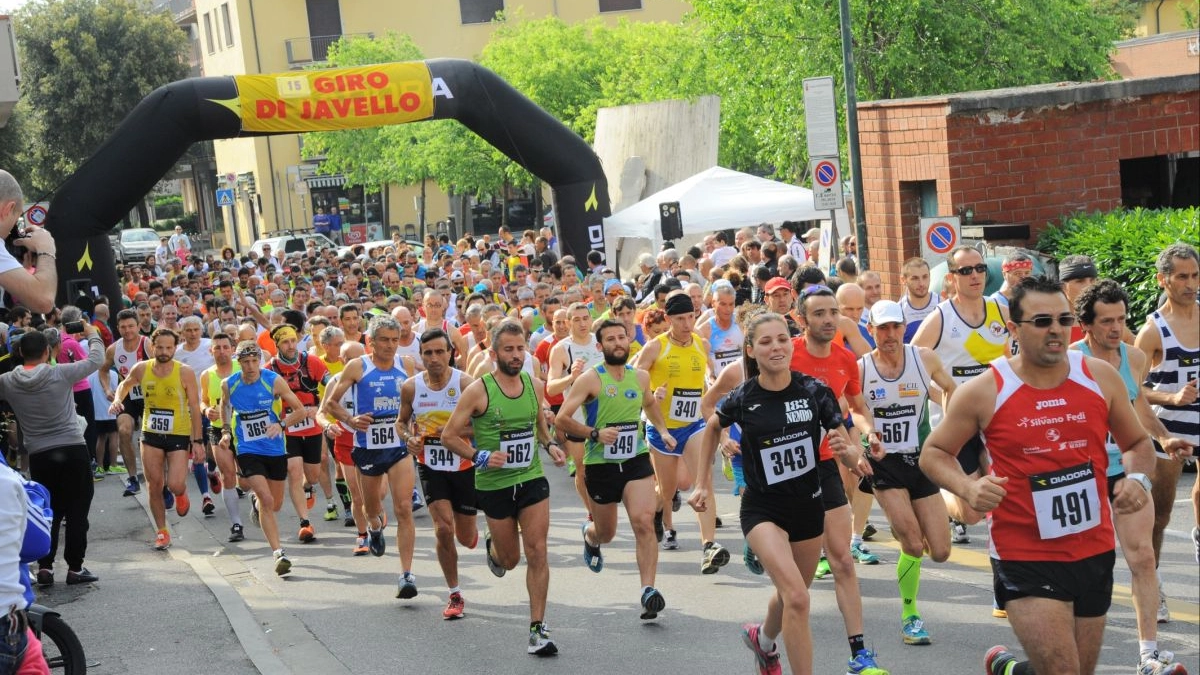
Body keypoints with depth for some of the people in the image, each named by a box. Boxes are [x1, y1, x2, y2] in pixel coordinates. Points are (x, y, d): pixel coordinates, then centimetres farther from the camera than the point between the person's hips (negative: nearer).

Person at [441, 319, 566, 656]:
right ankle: (492, 545, 49)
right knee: (510, 559, 11)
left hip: (532, 479, 3)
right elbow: (449, 436, -8)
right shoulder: (478, 390, -13)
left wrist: (550, 445, 2)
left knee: (537, 553, -7)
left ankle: (538, 629, -1)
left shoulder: (534, 385, 2)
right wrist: (480, 457, -21)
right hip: (495, 485, -3)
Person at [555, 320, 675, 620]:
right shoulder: (591, 379, -10)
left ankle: (648, 591, -19)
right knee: (605, 533, 13)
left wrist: (662, 429, 15)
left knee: (644, 522, -19)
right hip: (601, 463, -2)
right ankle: (589, 535, 52)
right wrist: (595, 433, -23)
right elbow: (562, 418, -13)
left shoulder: (641, 377, 5)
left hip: (636, 459, 2)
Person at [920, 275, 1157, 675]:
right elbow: (934, 453, 2)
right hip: (1025, 557, -4)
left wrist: (1137, 478, -8)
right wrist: (968, 488, -17)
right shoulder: (983, 391, -8)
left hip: (1095, 551, 4)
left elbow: (1138, 443, 13)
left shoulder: (1100, 377, 0)